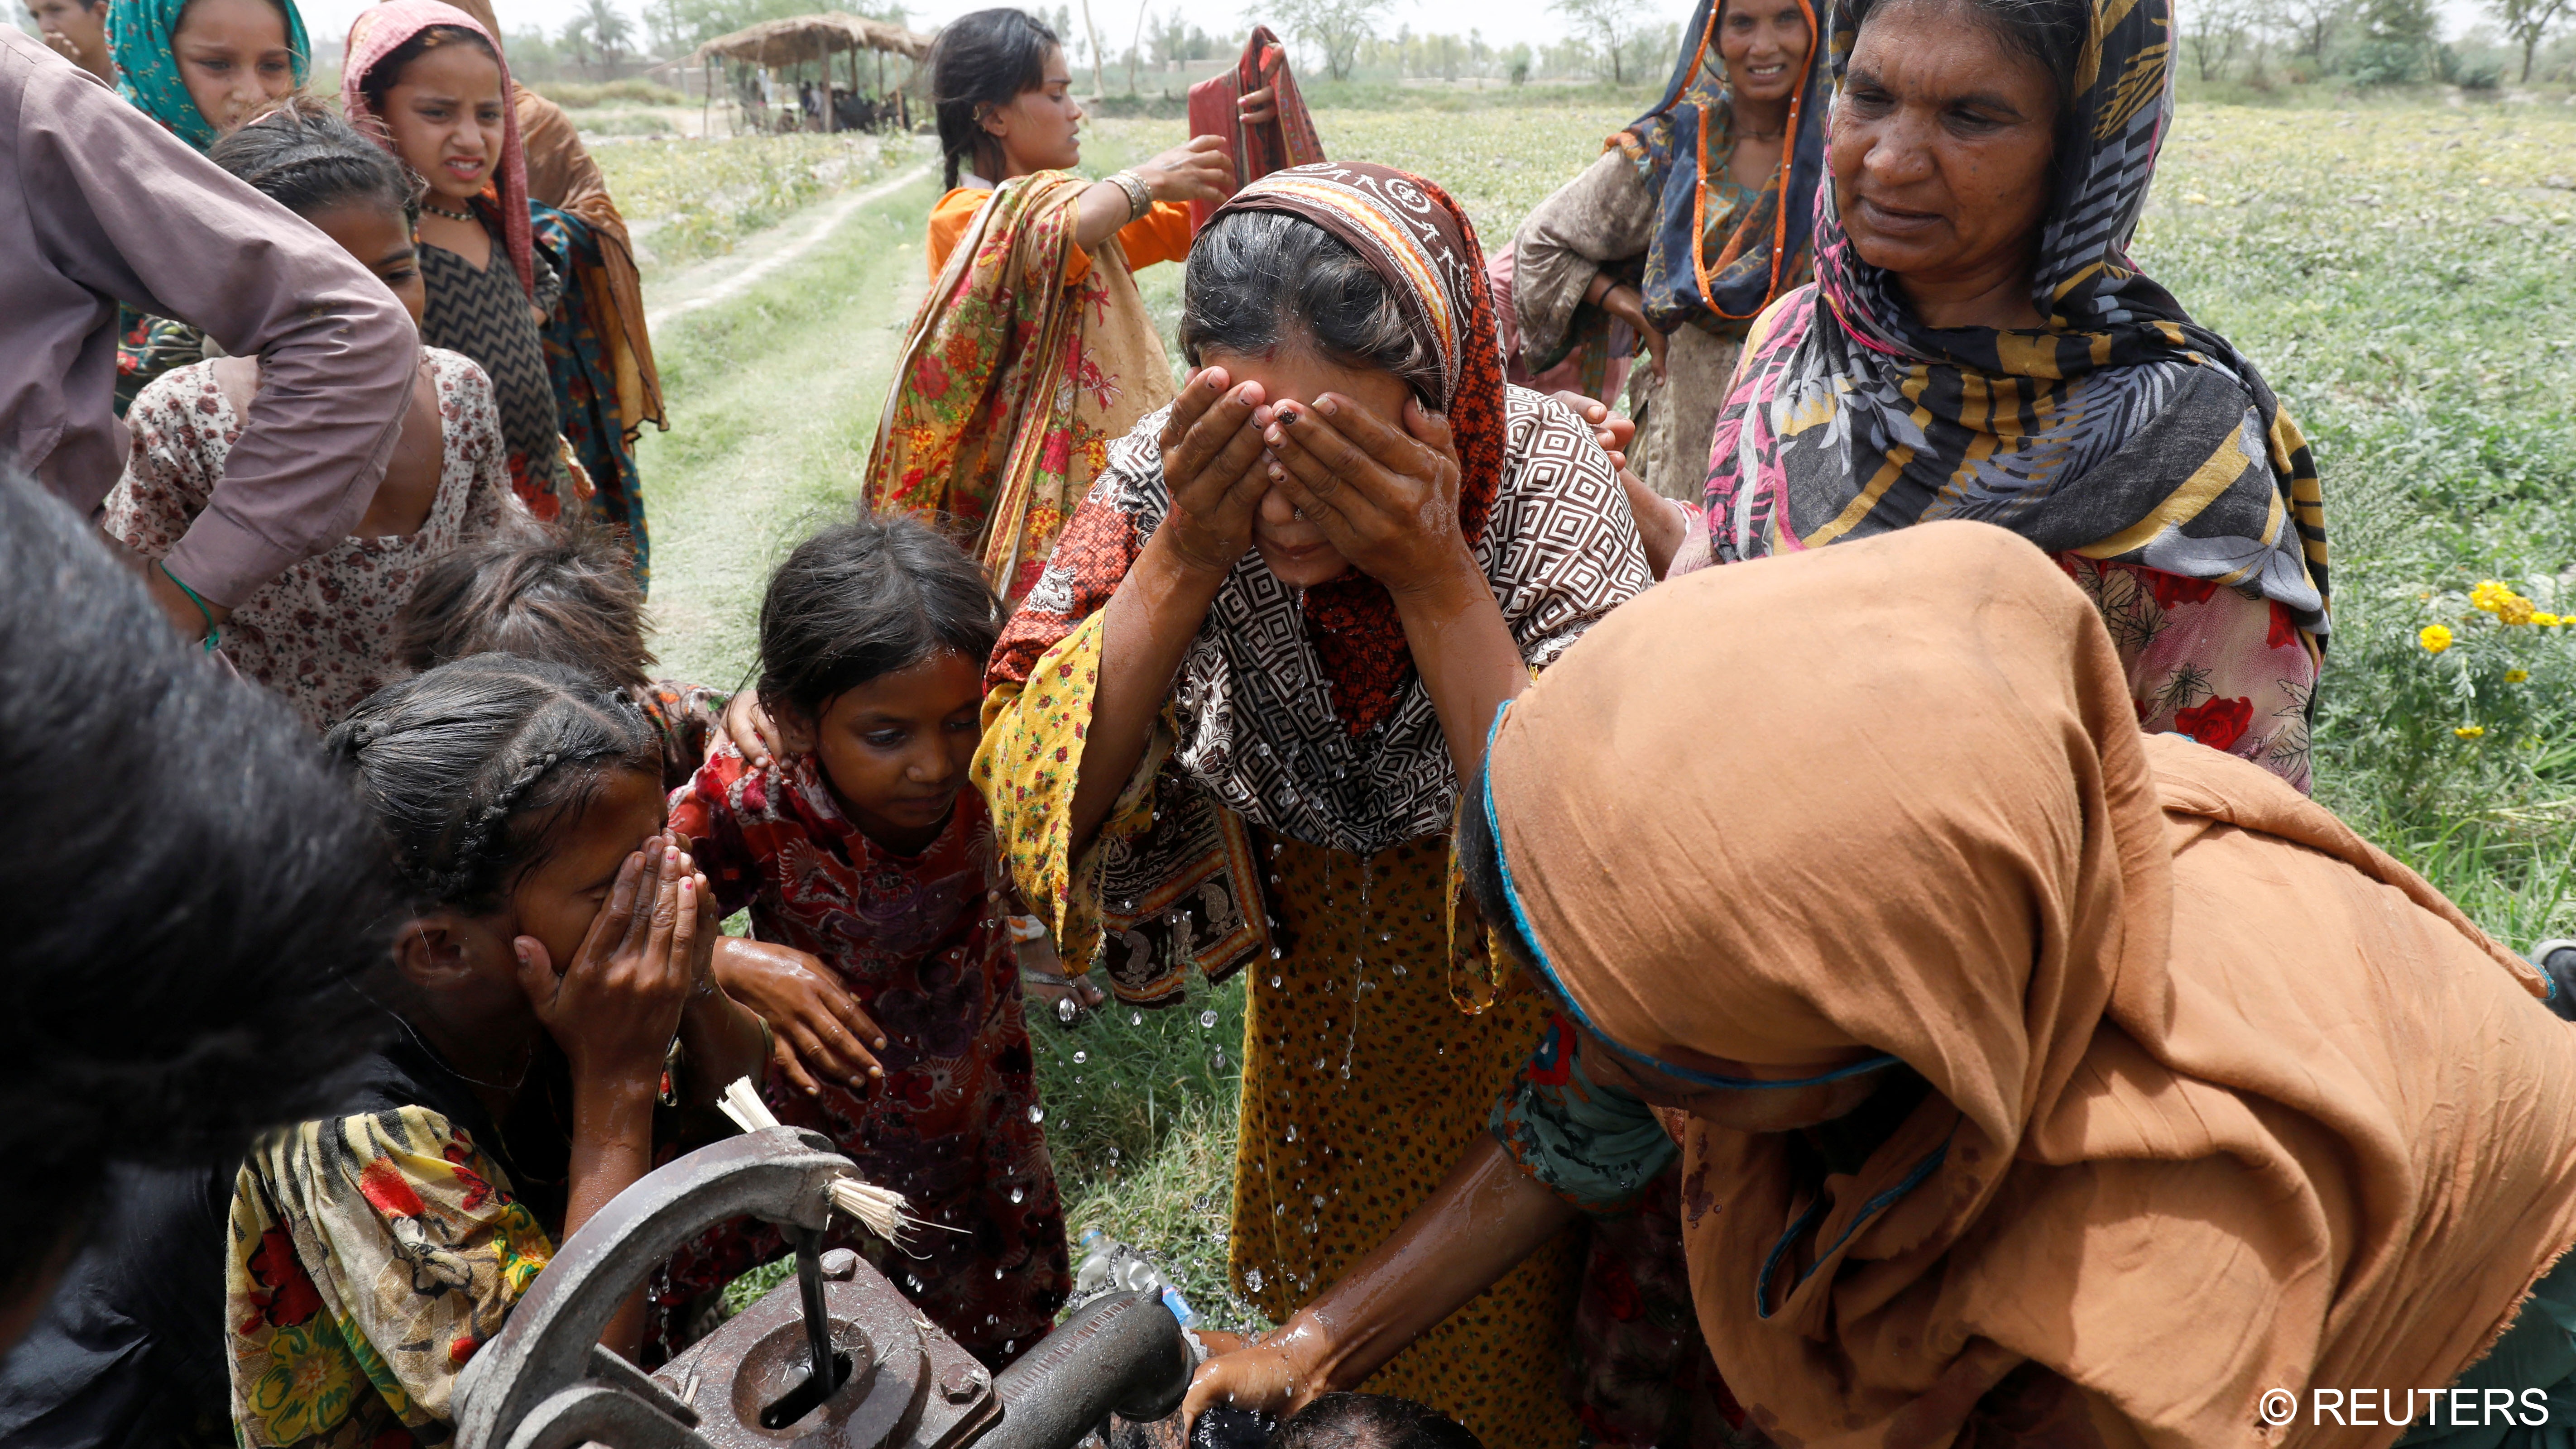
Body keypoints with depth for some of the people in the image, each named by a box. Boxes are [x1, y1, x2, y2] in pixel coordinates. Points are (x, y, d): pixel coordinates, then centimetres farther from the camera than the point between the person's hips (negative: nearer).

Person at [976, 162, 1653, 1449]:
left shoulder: (1544, 477, -32)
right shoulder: (1175, 473, -26)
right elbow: (1033, 804, -28)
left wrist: (1436, 576, -44)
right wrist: (1184, 556, -41)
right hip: (1308, 962, 3)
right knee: (1311, 1302, 31)